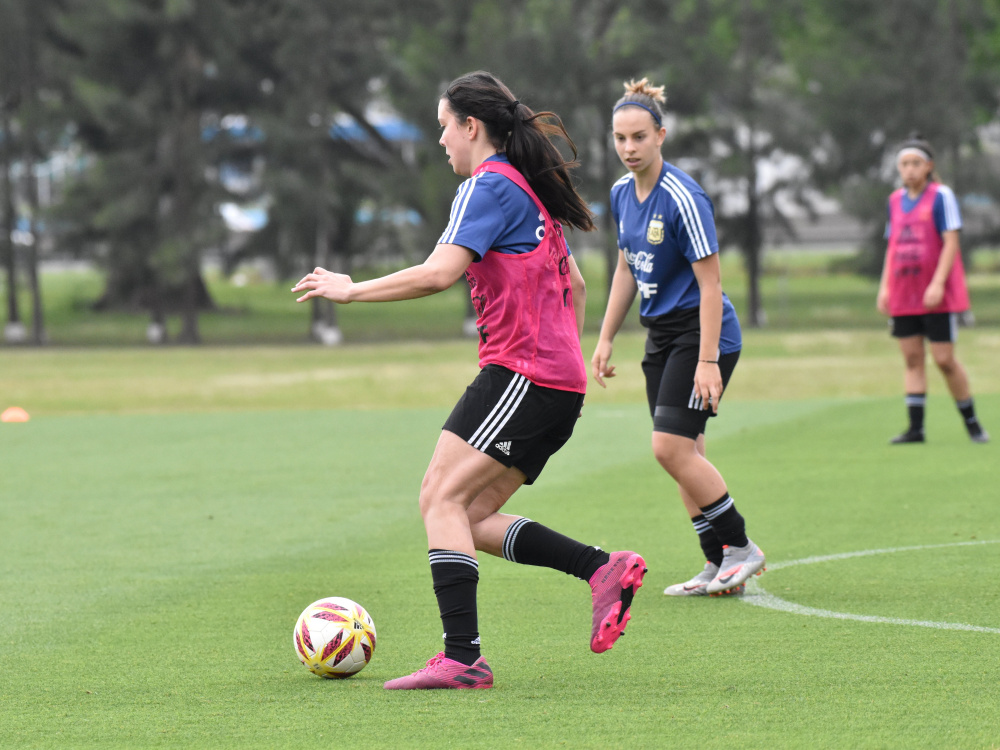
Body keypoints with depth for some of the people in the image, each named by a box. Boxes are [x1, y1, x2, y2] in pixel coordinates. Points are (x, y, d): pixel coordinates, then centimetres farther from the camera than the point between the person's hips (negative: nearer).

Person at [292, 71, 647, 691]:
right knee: (470, 517, 9)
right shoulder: (530, 191, 21)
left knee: (442, 499, -10)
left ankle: (462, 658, -17)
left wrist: (352, 290, -12)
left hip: (519, 374, -9)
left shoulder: (490, 186, -9)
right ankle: (605, 569, 1)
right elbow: (574, 283, 28)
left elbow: (440, 272, -20)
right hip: (559, 384, 9)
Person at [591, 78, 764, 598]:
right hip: (661, 335, 8)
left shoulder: (682, 199, -19)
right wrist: (606, 339, 17)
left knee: (671, 447, -15)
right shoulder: (622, 194, 6)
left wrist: (707, 361, -24)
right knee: (683, 456, 5)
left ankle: (740, 547, -1)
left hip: (701, 334, -8)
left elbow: (710, 284, -20)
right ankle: (720, 565, 11)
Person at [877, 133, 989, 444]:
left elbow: (951, 243, -10)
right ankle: (916, 427, 1)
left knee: (944, 359, -6)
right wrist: (884, 288, 9)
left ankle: (971, 421, 9)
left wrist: (937, 284, -18)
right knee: (912, 359, 1)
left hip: (937, 296, -5)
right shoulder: (896, 200, 11)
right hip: (904, 297, 5)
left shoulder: (941, 196, -5)